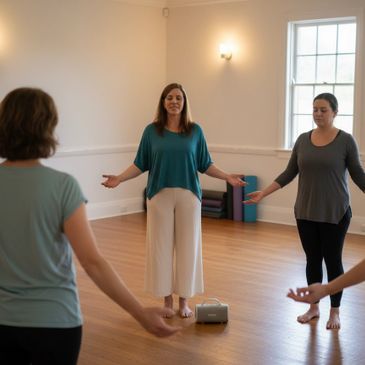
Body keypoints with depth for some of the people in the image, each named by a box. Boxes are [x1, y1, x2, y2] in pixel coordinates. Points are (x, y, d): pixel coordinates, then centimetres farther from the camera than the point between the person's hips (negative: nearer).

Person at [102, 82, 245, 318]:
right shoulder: (152, 131, 1)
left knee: (187, 246, 3)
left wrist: (227, 177, -6)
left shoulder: (195, 130, 3)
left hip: (188, 195, 0)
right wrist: (120, 178, -9)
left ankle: (184, 301, 15)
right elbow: (141, 164, 2)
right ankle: (167, 299, 16)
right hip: (160, 195, 0)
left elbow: (205, 165, 5)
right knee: (161, 247, 3)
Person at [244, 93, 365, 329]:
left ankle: (335, 311, 18)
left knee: (333, 261, 4)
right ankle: (314, 307, 24)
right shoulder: (303, 140, 4)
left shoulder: (345, 140, -7)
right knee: (312, 260, 11)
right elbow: (289, 174, 7)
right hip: (306, 212, 4)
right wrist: (263, 193, 3)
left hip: (335, 213, -3)